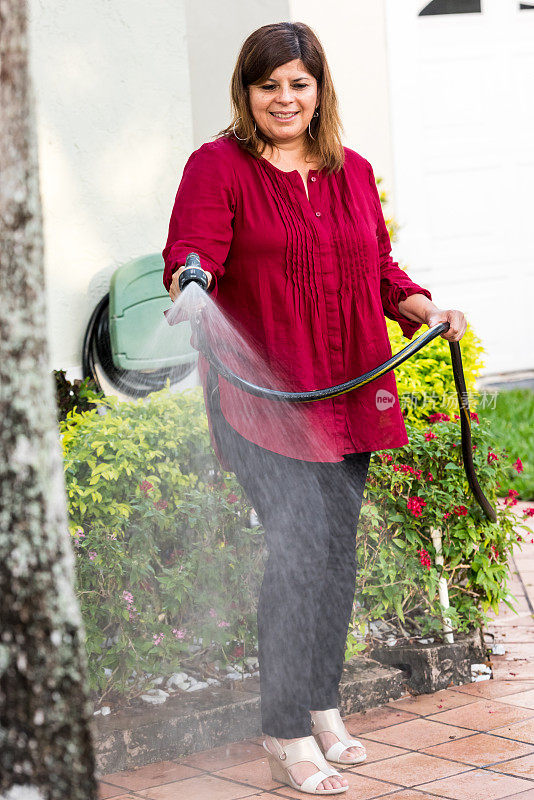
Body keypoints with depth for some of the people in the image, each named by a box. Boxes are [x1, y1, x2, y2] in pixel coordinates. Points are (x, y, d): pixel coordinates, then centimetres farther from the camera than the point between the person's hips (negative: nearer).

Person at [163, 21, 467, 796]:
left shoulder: (353, 172, 13)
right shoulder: (218, 167, -4)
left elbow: (377, 269, 19)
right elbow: (188, 257, -16)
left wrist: (427, 310, 4)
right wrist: (190, 281, -37)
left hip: (347, 395, 6)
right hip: (261, 393, -6)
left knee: (339, 547, 10)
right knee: (299, 546, -13)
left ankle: (324, 706, 26)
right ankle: (287, 734, -3)